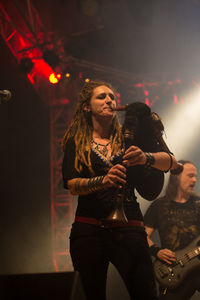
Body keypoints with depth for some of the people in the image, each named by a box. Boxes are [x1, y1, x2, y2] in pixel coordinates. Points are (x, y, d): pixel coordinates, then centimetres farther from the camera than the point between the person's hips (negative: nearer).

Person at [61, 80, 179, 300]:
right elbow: (72, 185, -4)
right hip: (89, 230, 0)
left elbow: (172, 162, 2)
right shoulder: (76, 143, 10)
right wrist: (102, 181, -24)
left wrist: (145, 158, -20)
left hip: (128, 229, 1)